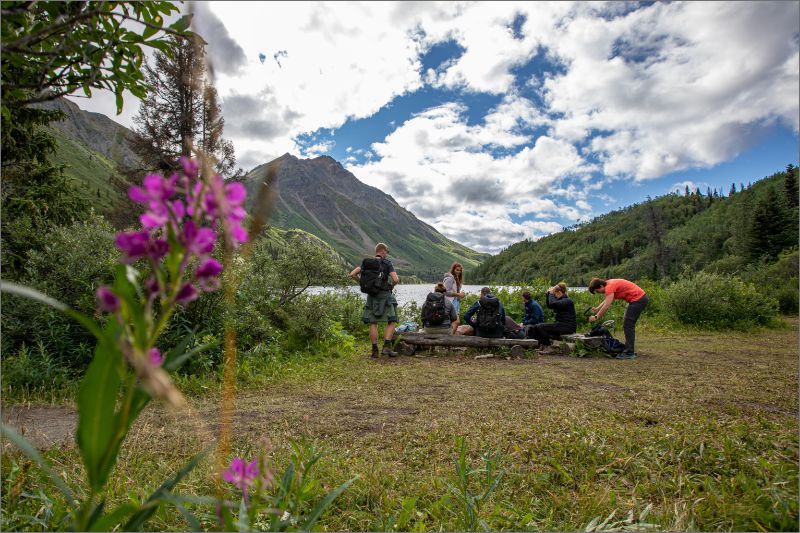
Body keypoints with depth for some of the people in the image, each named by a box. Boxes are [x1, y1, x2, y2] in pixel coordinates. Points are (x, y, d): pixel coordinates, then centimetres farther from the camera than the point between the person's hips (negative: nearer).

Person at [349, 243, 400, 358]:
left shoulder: (366, 263, 7)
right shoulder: (387, 263, -4)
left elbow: (352, 274, 2)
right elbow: (395, 279, -15)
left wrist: (362, 283, 14)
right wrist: (391, 286, 5)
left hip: (371, 296, 4)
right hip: (384, 295, -4)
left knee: (373, 323, 7)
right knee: (391, 322, 4)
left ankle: (374, 351, 7)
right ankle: (386, 347, -9)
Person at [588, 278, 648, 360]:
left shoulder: (610, 286, -20)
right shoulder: (609, 284, 9)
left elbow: (607, 306, -25)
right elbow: (606, 301, 20)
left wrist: (596, 317, -18)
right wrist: (596, 309, 9)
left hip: (638, 299, -10)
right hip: (640, 298, 10)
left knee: (628, 325, -8)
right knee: (628, 324, 15)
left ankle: (629, 353, -5)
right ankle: (630, 350, 23)